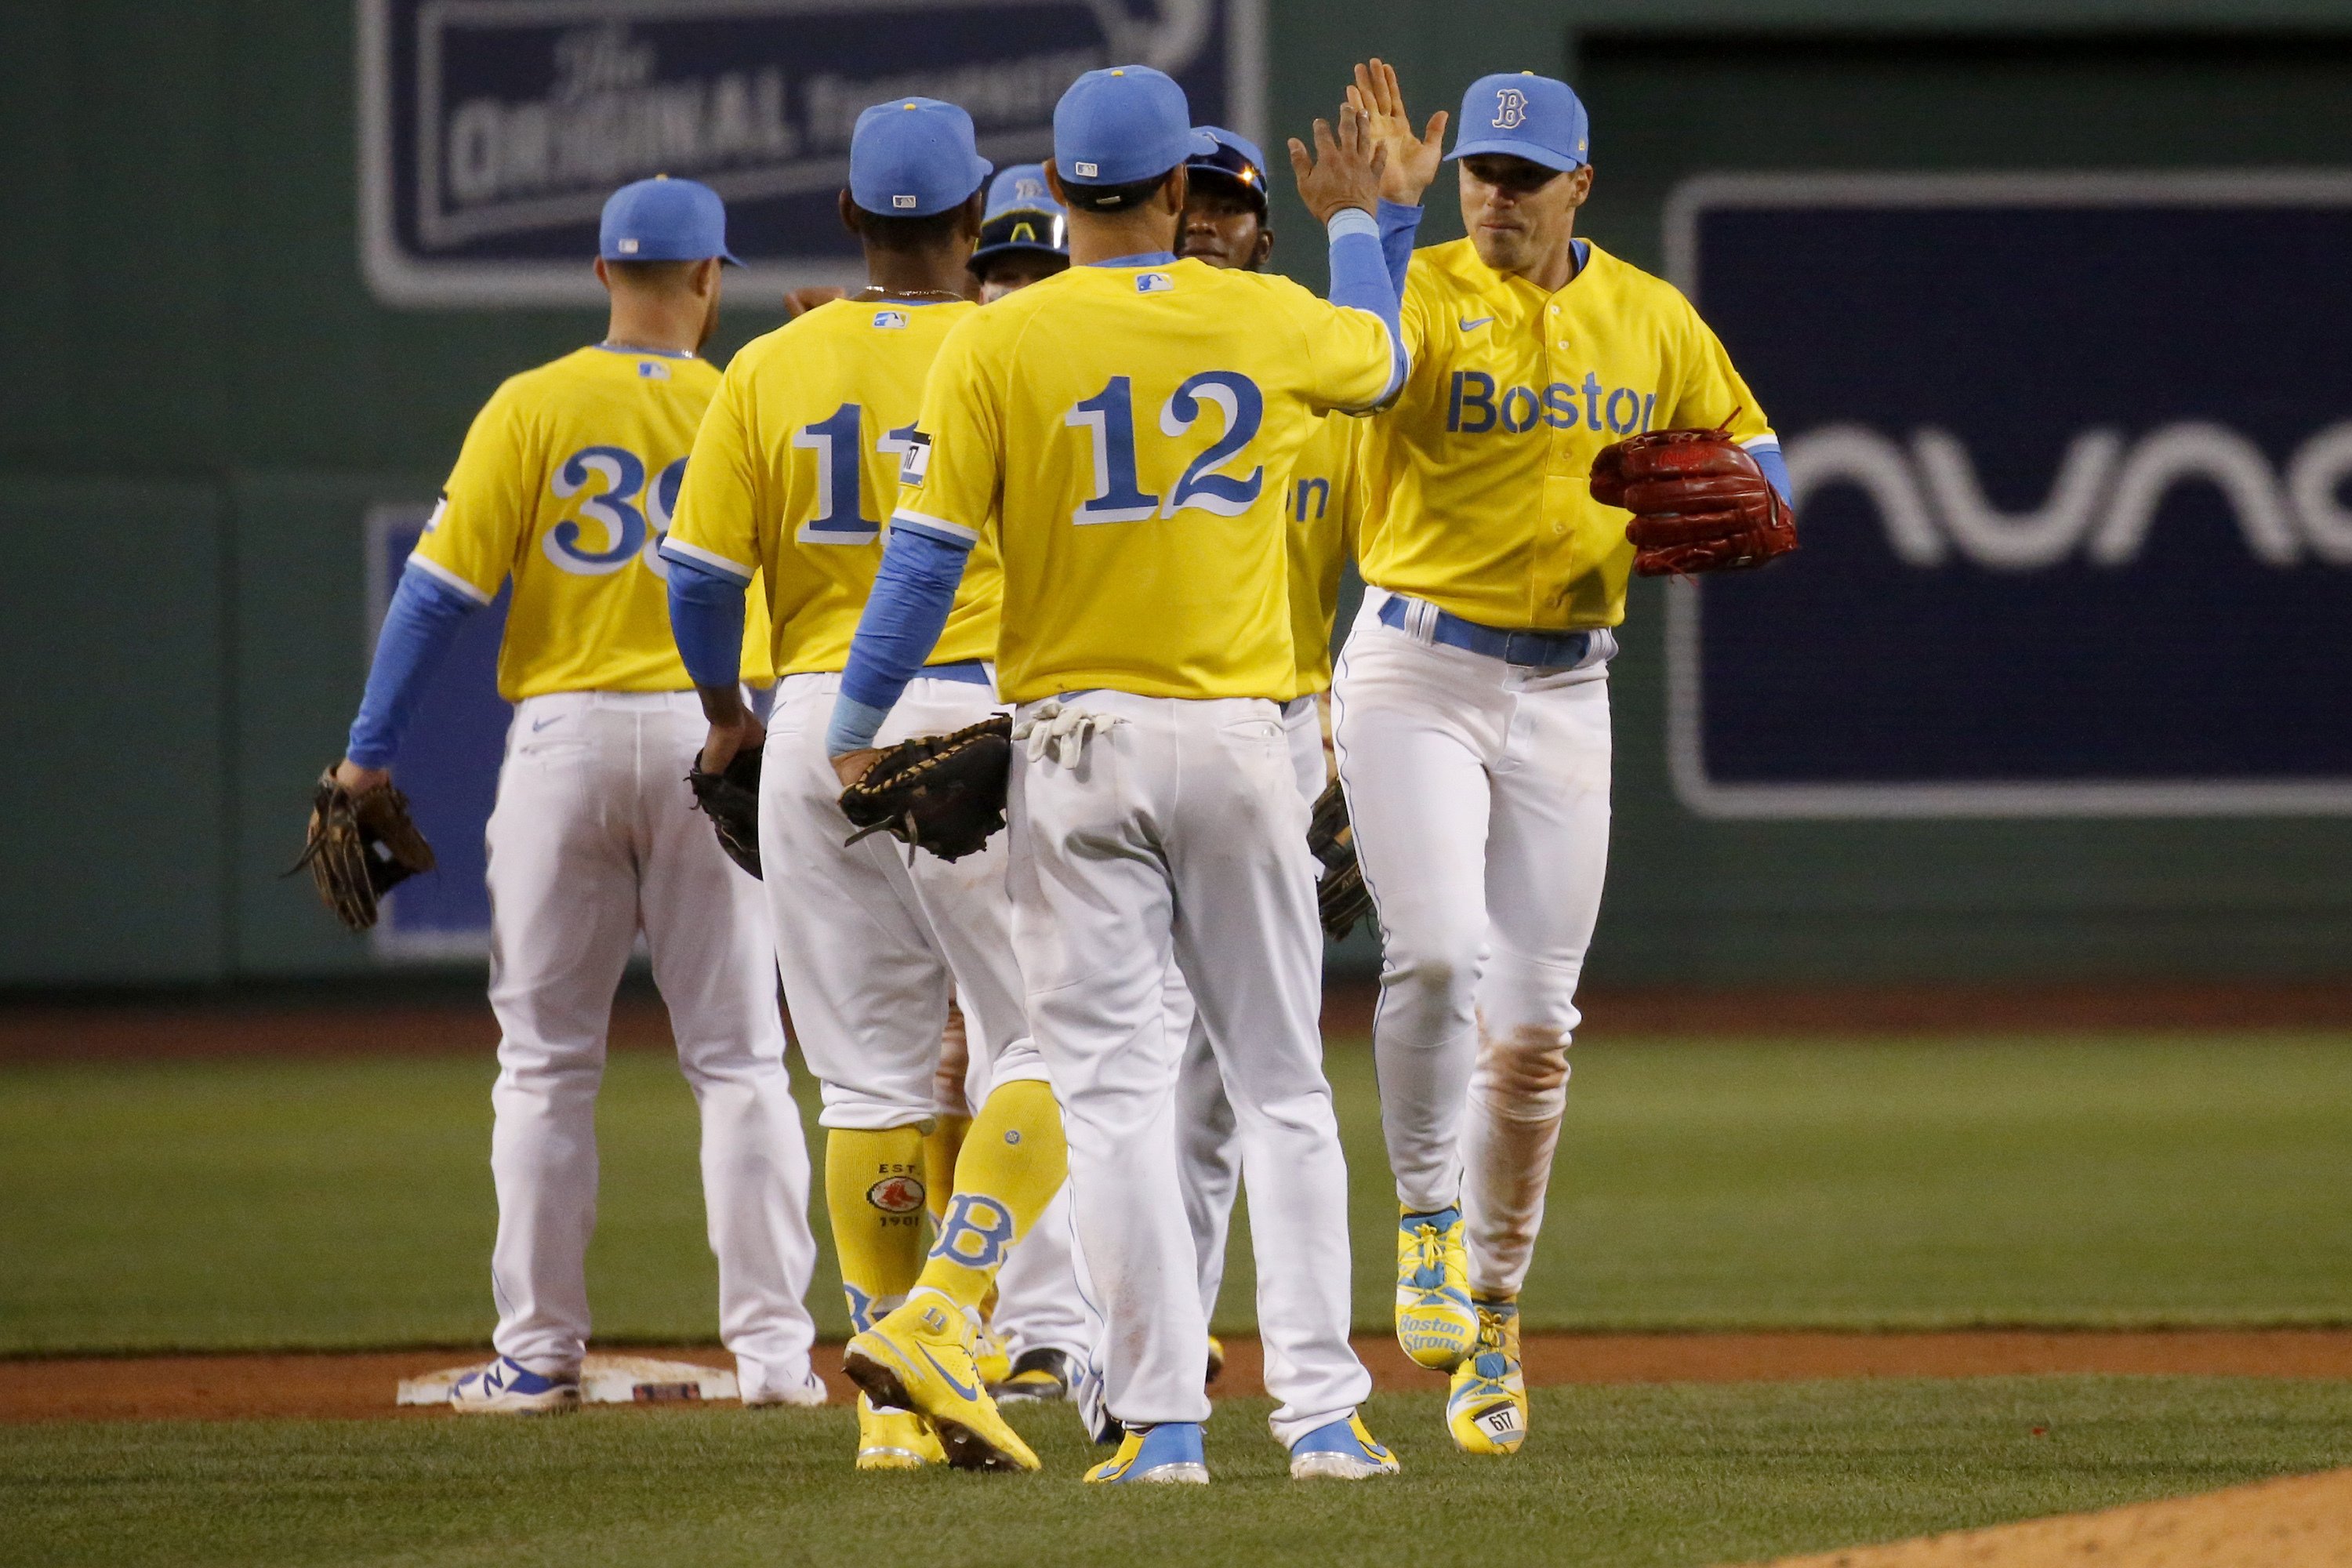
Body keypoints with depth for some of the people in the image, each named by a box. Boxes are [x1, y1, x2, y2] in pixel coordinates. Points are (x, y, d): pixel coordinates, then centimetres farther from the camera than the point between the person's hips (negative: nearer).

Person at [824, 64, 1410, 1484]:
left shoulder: (995, 346, -6)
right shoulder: (1269, 321, 2)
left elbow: (929, 554, -8)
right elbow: (1380, 358, 24)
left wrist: (856, 725, 4)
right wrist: (1357, 225, 43)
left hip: (1080, 743, -2)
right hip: (1240, 732, 2)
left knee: (1116, 1082, 0)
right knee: (1283, 1083, 8)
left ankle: (1164, 1419, -5)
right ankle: (1322, 1408, 3)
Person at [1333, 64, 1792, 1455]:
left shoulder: (1651, 318, 7)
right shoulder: (1429, 291, -6)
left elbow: (1751, 442, 18)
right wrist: (1389, 214, -33)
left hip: (1565, 696, 3)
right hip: (1415, 672, -3)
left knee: (1534, 1029, 4)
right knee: (1439, 955, -23)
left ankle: (1493, 1318, 18)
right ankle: (1428, 1222, -2)